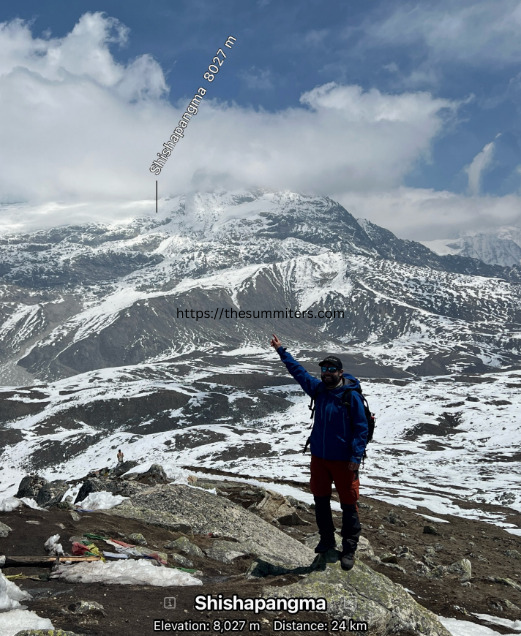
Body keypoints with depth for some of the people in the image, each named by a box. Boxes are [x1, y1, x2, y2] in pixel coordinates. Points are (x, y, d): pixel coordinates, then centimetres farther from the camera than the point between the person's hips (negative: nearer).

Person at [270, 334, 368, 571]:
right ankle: (327, 540, 34)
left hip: (343, 460, -6)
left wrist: (356, 456, -19)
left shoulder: (352, 396, -14)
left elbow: (361, 428, -13)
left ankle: (349, 550, 13)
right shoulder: (318, 389, 2)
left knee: (348, 505, 1)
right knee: (320, 499, 16)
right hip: (319, 457, 6)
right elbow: (298, 371, 16)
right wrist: (281, 351, 20)